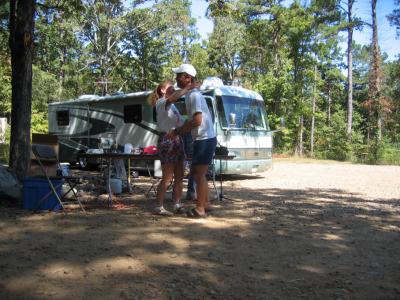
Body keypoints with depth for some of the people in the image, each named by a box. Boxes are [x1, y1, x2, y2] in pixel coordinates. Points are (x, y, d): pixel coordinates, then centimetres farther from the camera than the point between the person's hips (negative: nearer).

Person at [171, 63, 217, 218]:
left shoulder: (194, 95, -16)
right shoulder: (190, 95, 14)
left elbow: (197, 120, -24)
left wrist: (177, 131, -15)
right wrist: (178, 131, 8)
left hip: (204, 140, -10)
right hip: (203, 140, 10)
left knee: (199, 175, -3)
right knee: (198, 173, 19)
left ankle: (200, 209, 6)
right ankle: (205, 202, 30)